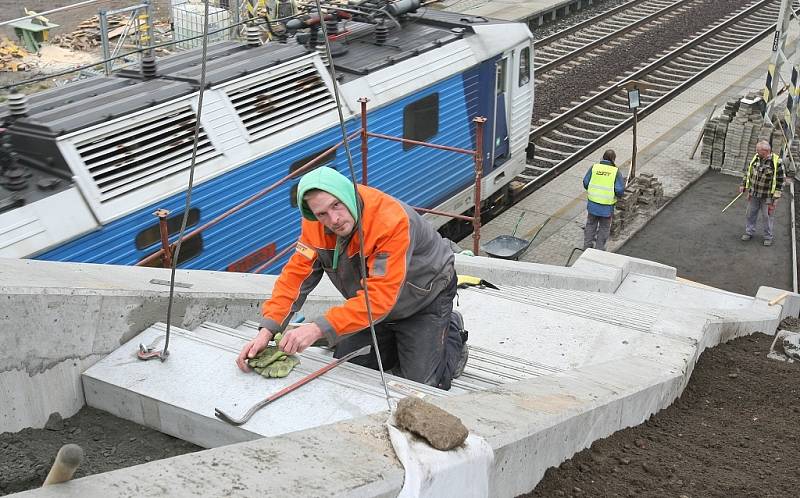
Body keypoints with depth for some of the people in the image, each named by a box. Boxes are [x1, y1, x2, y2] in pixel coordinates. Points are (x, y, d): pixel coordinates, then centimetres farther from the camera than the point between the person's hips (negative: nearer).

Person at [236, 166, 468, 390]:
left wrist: (319, 329, -48)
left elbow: (380, 296, -42)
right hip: (376, 306, 6)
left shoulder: (392, 221, -39)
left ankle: (451, 333, 18)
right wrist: (267, 330, -29)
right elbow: (296, 275, -16)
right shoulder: (315, 224, -18)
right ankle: (398, 341, 29)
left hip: (425, 297, -6)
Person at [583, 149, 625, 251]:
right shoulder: (616, 171, -9)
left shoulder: (594, 167, -4)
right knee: (604, 228, 15)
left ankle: (587, 247, 25)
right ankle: (599, 249, 20)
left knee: (590, 225, 19)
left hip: (592, 203, 2)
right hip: (607, 206, -2)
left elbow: (585, 183, -1)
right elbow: (620, 191, -13)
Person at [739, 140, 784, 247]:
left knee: (767, 216, 8)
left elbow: (779, 181, -13)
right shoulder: (755, 158, -4)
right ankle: (749, 232, 34)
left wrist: (775, 197, -13)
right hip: (753, 194, 5)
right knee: (751, 214, 16)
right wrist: (743, 185, 12)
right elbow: (748, 172, 12)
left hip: (767, 197, -5)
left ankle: (768, 237, 23)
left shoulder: (776, 162, -18)